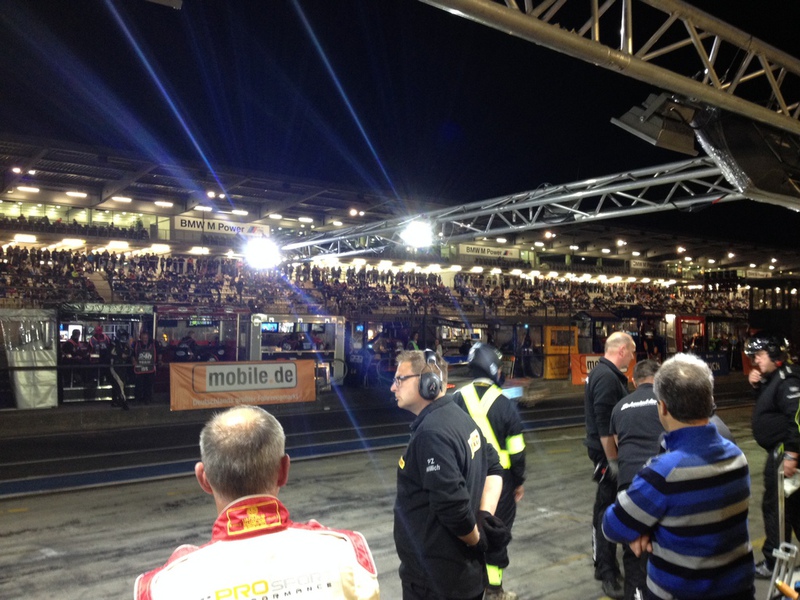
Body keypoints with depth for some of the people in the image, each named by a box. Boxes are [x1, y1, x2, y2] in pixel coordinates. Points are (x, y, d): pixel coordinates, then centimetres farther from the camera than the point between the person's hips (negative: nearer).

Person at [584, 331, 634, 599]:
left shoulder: (603, 372, 12)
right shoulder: (607, 377, -21)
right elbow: (604, 425, -25)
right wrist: (612, 460, -22)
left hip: (608, 451, 11)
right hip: (607, 453, -11)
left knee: (607, 505, 20)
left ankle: (603, 558, 34)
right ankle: (607, 572, 4)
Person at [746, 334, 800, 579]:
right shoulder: (772, 378, 11)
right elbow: (767, 402, 26)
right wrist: (756, 384, 7)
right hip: (779, 450, 10)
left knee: (774, 504, -3)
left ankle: (774, 562, 7)